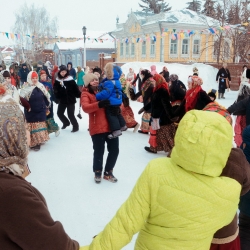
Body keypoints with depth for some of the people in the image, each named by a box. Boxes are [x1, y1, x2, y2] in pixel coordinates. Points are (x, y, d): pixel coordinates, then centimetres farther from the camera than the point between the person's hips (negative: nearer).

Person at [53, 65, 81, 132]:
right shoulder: (57, 81, 1)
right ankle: (66, 122, 41)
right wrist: (57, 98, -9)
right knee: (59, 113, 13)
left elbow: (76, 89, -9)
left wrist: (80, 96, -13)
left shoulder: (71, 80, -9)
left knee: (70, 114, -4)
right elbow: (55, 90, 3)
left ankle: (75, 126, 17)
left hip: (70, 100, -5)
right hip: (62, 100, 5)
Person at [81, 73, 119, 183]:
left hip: (111, 125, 5)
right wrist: (98, 104, -33)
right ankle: (98, 172, 26)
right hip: (97, 127, -5)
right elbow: (85, 108, -18)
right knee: (99, 151, 0)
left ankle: (108, 172, 28)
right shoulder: (86, 93, 0)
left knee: (114, 150, 8)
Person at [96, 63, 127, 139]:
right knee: (117, 114, 24)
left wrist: (97, 96, -19)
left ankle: (116, 130, -6)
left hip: (111, 103, -10)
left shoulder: (109, 83, -24)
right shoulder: (116, 81, 9)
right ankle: (122, 125, 35)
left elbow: (105, 93, -29)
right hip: (117, 102, 10)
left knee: (111, 116, -4)